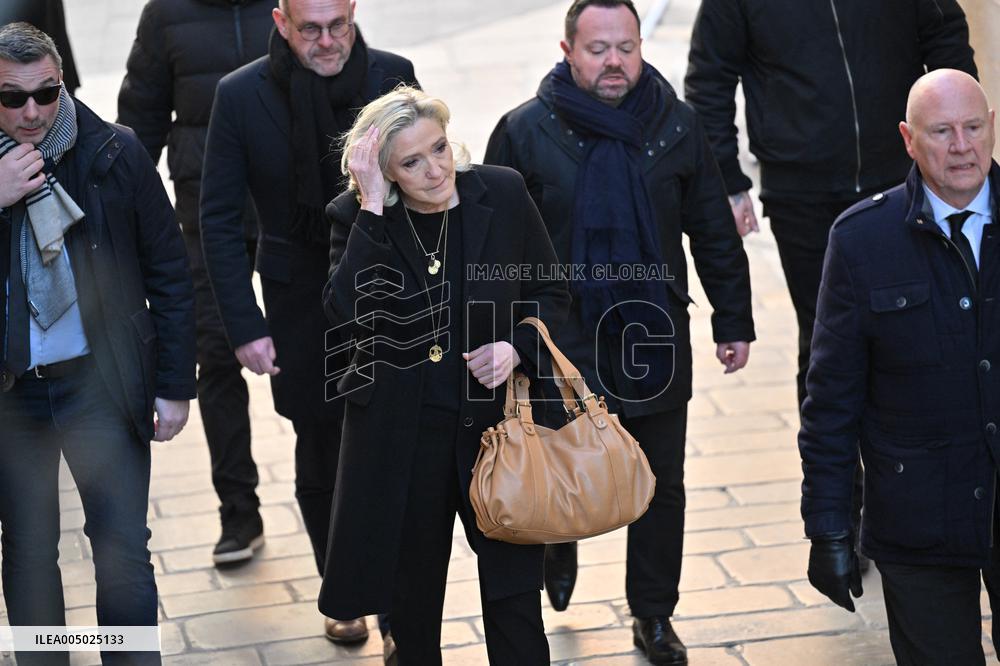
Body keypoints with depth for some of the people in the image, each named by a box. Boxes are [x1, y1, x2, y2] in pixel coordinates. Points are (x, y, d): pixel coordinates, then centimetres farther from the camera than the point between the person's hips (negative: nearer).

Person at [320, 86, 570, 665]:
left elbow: (552, 293, 6)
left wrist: (516, 346, -13)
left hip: (498, 422, 0)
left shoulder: (503, 193, -6)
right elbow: (348, 313, -26)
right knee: (412, 599, 16)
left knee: (514, 597, 5)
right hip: (400, 437, 0)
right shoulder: (356, 217, -8)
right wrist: (373, 207, -26)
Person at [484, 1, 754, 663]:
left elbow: (715, 234, 7)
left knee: (662, 486, 11)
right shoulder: (525, 131, -6)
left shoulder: (677, 126, 0)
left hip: (656, 341, 2)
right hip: (565, 346, -2)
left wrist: (733, 322, 7)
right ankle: (560, 545, 47)